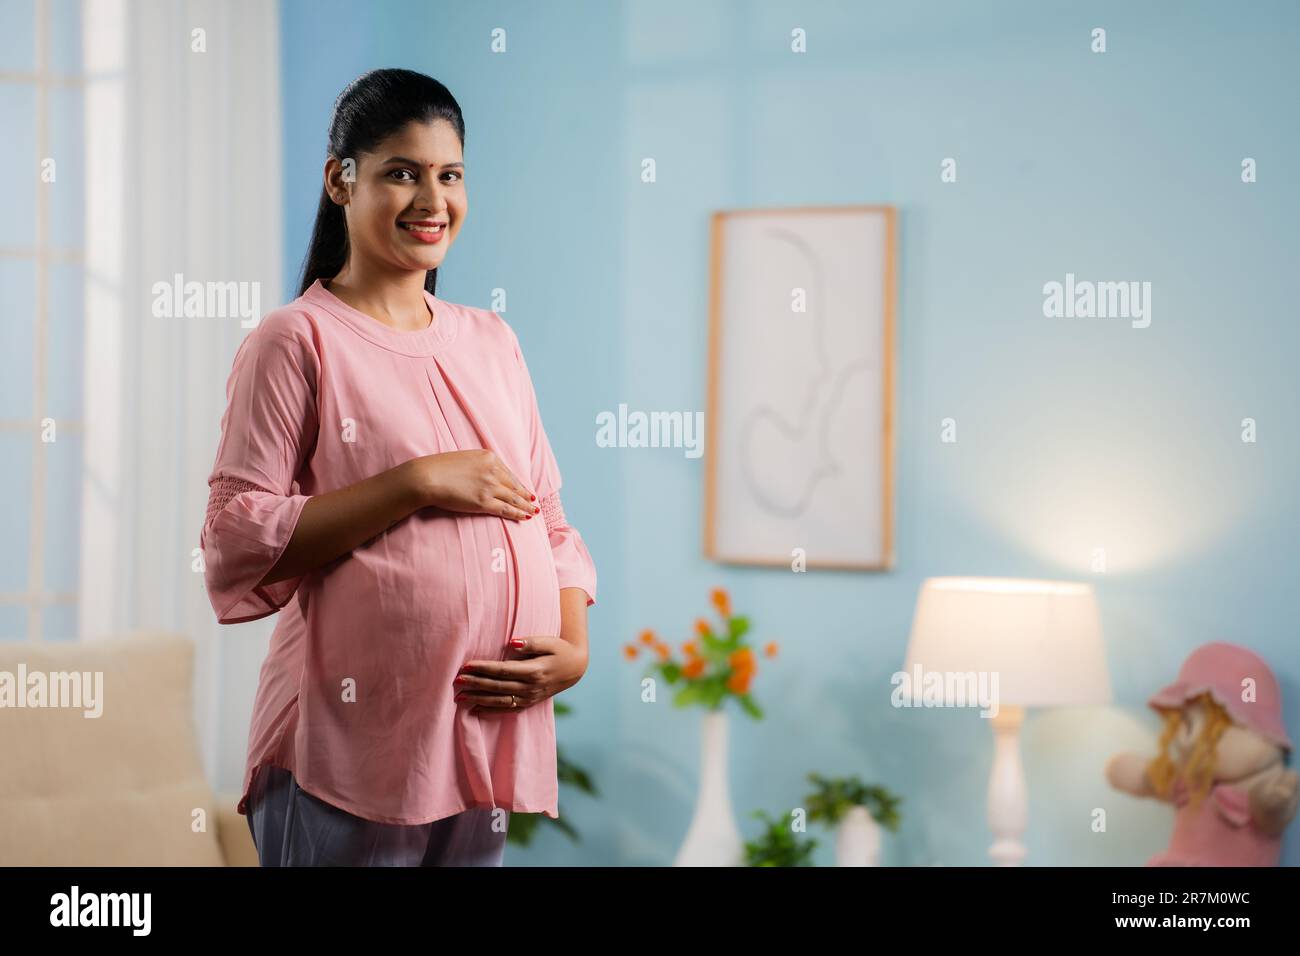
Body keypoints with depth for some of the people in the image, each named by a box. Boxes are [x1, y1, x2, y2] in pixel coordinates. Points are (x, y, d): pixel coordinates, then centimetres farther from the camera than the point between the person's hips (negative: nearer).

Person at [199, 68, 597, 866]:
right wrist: (418, 483, -16)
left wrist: (574, 648, -2)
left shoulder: (491, 342, 14)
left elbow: (549, 519, 16)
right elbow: (237, 547, -12)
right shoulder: (297, 341, -4)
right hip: (350, 752, -5)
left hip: (490, 738, 6)